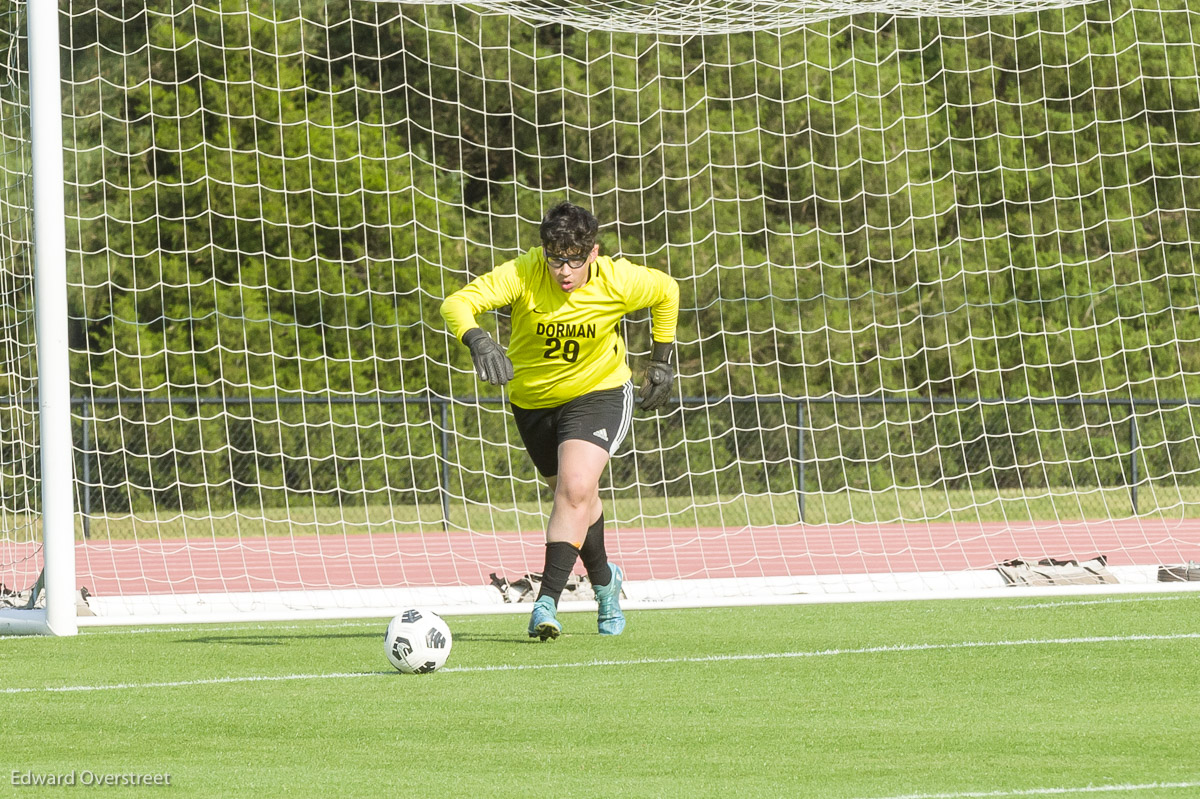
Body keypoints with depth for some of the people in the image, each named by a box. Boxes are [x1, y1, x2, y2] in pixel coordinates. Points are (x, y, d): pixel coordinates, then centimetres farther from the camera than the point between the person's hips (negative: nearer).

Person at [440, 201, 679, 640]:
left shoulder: (618, 281, -22)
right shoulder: (523, 275, -27)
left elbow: (667, 291, 0)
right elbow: (456, 303, -37)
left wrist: (662, 360, 3)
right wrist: (478, 340, -57)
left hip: (598, 394, -2)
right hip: (533, 401, 2)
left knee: (575, 490, -23)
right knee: (575, 495, 18)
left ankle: (547, 602, -24)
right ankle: (604, 580, 44)